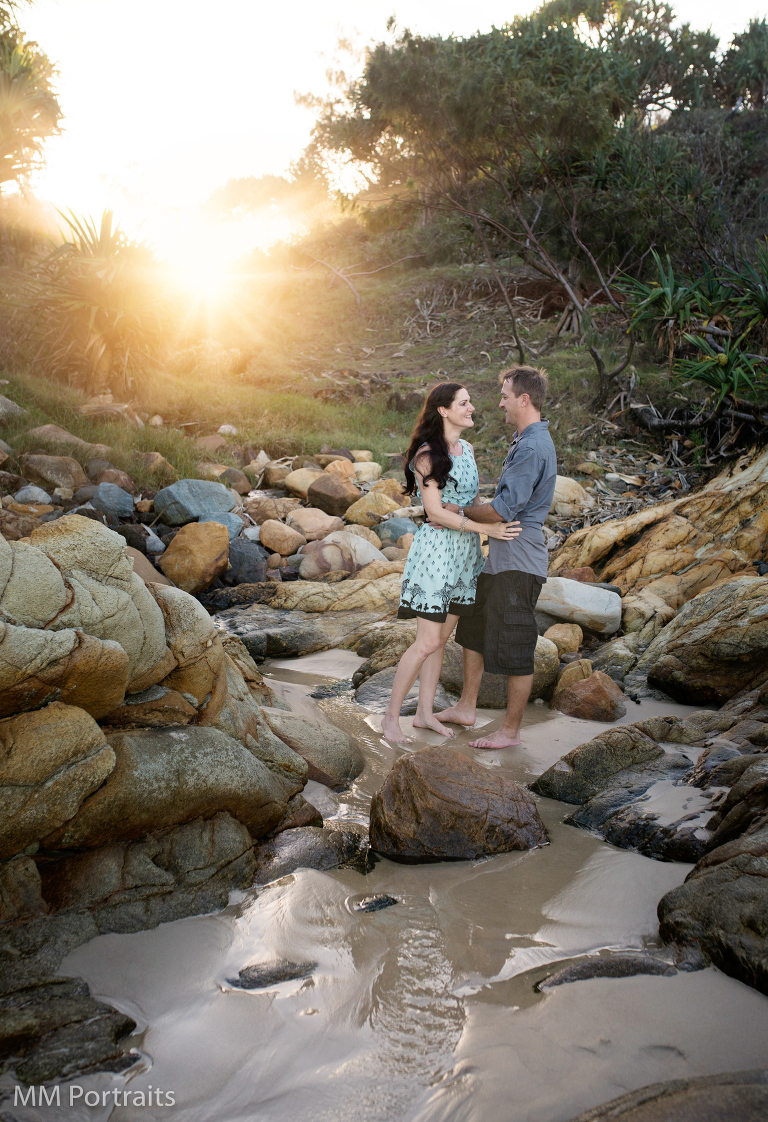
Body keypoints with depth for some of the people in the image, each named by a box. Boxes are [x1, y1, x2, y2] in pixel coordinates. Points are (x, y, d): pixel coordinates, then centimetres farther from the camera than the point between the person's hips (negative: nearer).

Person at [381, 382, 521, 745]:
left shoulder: (467, 449, 10)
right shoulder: (427, 455, -13)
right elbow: (435, 512, -18)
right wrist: (488, 528, -21)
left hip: (466, 549, 7)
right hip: (438, 548, -7)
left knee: (441, 638, 12)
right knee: (428, 642, -7)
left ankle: (425, 712, 23)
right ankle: (391, 718, 5)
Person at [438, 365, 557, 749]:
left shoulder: (532, 448, -20)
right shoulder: (525, 440, 14)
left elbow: (503, 509, -25)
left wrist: (458, 510, -11)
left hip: (518, 562, -11)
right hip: (501, 558, 11)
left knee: (514, 649, 0)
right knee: (474, 628, 21)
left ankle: (510, 731, 13)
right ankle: (466, 707, 34)